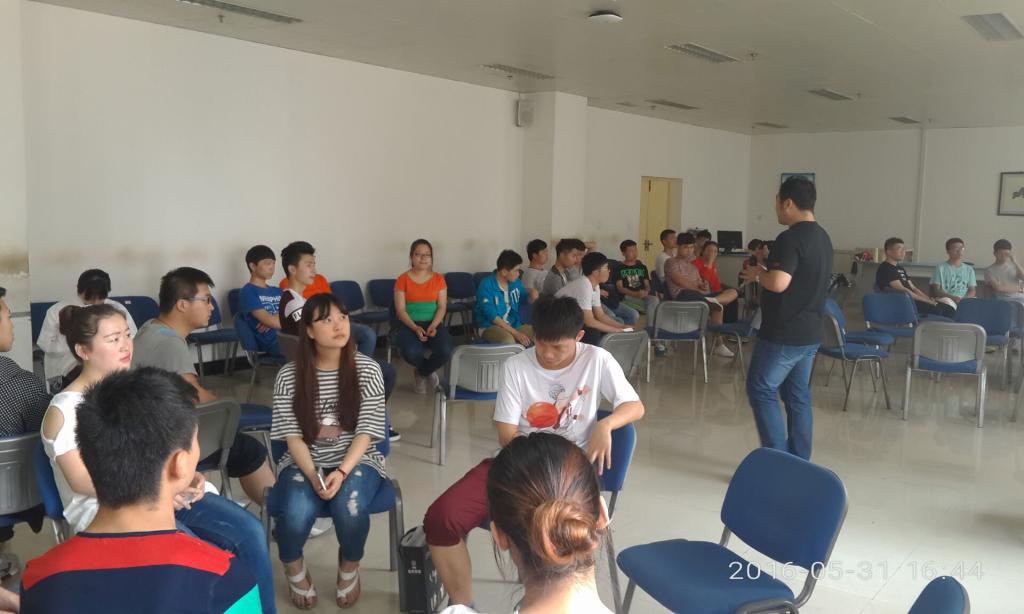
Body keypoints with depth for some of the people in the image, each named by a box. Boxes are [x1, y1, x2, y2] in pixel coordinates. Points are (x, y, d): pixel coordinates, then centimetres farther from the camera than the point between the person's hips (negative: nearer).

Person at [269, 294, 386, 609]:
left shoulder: (368, 369, -7)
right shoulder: (289, 375, -5)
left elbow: (365, 433, -9)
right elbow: (293, 437, -5)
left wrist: (341, 472, -23)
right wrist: (313, 474, -22)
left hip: (356, 460, 0)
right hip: (305, 463, 1)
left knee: (350, 509, -32)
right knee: (297, 514, -30)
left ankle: (349, 568, 4)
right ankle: (295, 570, 8)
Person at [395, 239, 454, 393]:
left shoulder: (438, 279, 5)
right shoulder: (403, 279, -1)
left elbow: (442, 307, 1)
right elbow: (400, 309, -5)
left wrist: (433, 326, -17)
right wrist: (415, 328, -20)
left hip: (434, 323, 2)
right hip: (409, 324, -2)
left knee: (445, 351, -29)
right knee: (411, 353, -34)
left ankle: (421, 373, 6)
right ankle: (428, 371, 6)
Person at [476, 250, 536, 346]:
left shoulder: (515, 282, 5)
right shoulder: (486, 285, -15)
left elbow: (525, 299, 23)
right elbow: (492, 316, -21)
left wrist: (531, 293, -3)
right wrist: (515, 333, -27)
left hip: (513, 325, 6)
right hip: (490, 326, -6)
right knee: (508, 340, -38)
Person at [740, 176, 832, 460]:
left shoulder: (790, 238, -18)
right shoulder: (822, 237, 12)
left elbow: (779, 283, -30)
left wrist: (758, 274, -10)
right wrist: (768, 273, 17)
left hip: (784, 333, -9)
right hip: (810, 332, 9)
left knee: (761, 390, 1)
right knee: (798, 396, 13)